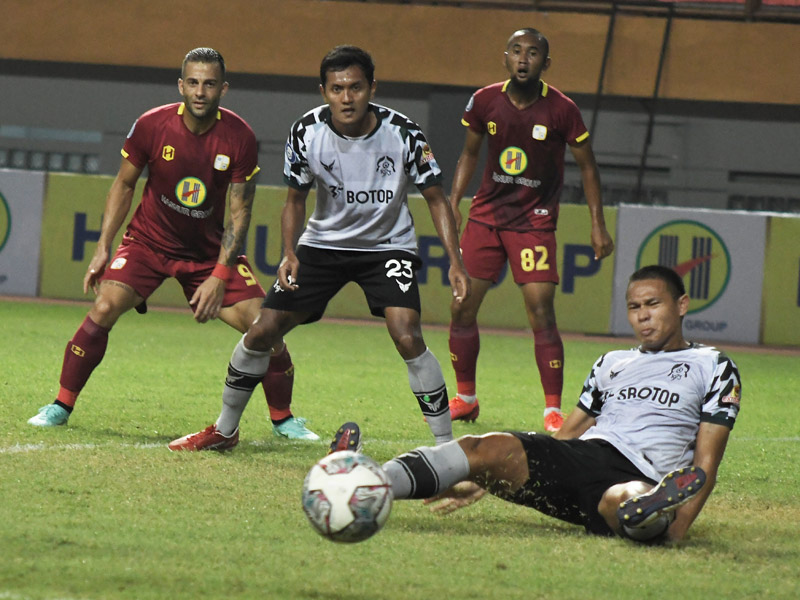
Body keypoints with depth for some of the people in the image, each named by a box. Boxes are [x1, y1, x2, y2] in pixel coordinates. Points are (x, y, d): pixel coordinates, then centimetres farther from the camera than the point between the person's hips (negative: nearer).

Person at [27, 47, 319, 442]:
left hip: (210, 250, 0)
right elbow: (124, 185, 0)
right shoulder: (152, 126, -15)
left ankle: (283, 419, 11)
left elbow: (240, 213, -10)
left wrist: (219, 277, -17)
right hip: (149, 241, 0)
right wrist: (102, 248, -5)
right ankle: (61, 406, -7)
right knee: (105, 308, -21)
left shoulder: (239, 138, -16)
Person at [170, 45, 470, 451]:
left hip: (387, 246, -2)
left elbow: (436, 199, -10)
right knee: (262, 332, -1)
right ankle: (224, 429, 21)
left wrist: (455, 263, -19)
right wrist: (289, 254, -17)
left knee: (407, 337, -24)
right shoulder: (307, 133, -16)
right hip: (324, 243, 3)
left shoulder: (402, 134, -22)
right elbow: (295, 200, -1)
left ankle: (446, 444, -12)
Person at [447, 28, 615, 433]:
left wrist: (598, 226, -3)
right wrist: (453, 205, 6)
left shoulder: (561, 110, -11)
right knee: (462, 308, 2)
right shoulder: (484, 102, -3)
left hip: (534, 220, -3)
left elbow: (587, 166, 0)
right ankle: (465, 399, 20)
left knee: (541, 312, -14)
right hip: (486, 213, 4)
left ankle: (553, 411, -6)